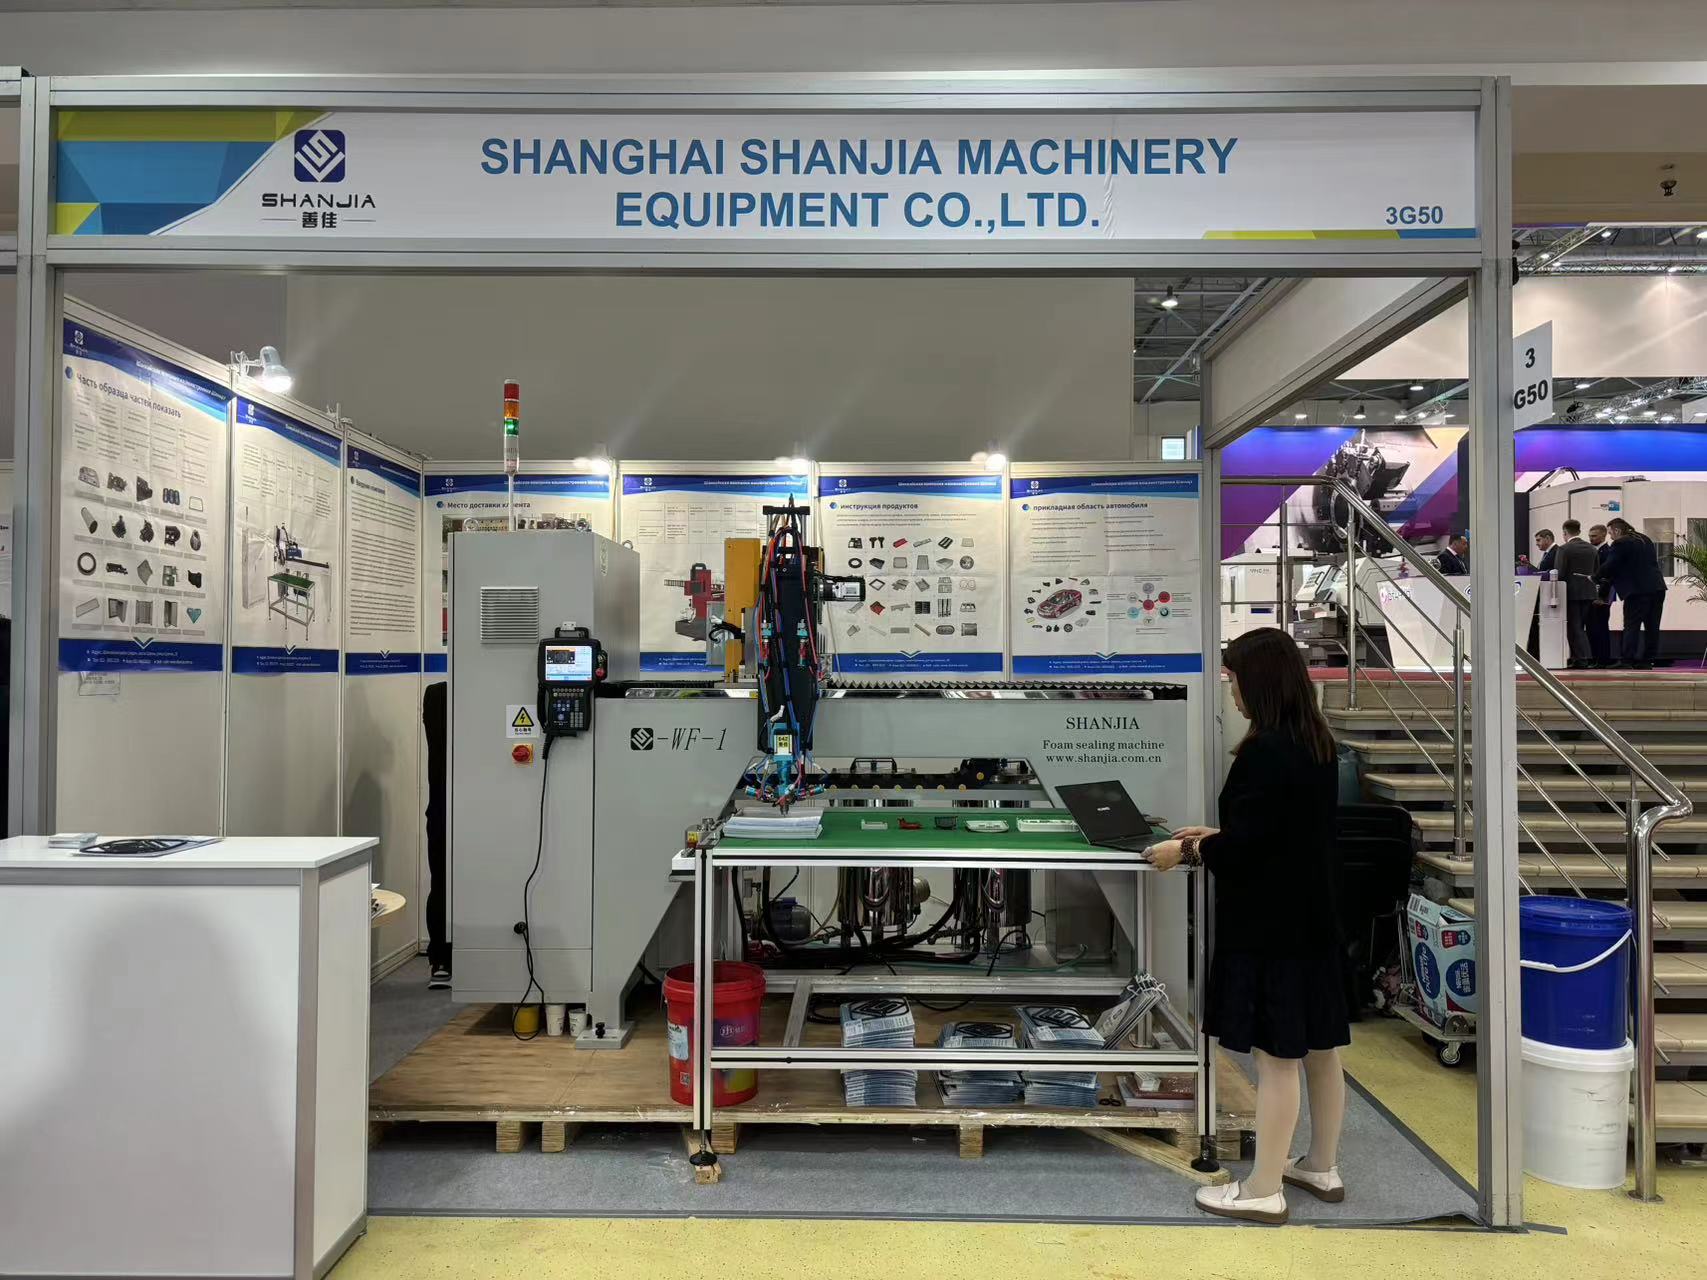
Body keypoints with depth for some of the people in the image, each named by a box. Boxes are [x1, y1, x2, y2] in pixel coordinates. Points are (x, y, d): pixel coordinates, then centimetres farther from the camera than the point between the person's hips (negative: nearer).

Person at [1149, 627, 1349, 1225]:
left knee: (1275, 1057, 0)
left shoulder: (1265, 751, -22)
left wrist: (1185, 851, -5)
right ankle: (1322, 1167, 33)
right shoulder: (1317, 744, 7)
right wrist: (1215, 836, 17)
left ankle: (1263, 1191, 12)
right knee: (1320, 1048, 18)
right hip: (1313, 918, 10)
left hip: (1269, 927, -10)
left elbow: (1241, 847, -21)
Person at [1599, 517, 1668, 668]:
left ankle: (1627, 660, -8)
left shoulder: (1620, 544, -9)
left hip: (1637, 590, -8)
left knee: (1631, 626, -6)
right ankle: (1648, 659, 12)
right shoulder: (1645, 539, 17)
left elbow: (1608, 567, -13)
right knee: (1652, 626, 9)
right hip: (1657, 588, 8)